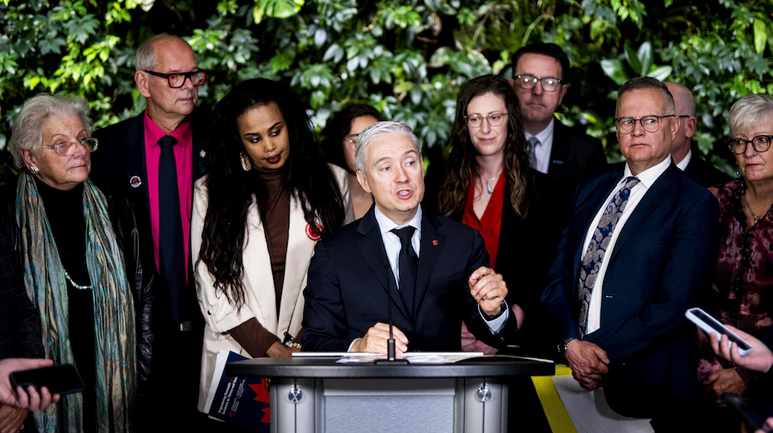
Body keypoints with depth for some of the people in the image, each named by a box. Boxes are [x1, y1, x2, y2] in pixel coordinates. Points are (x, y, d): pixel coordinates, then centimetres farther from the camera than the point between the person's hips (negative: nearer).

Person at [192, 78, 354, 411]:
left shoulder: (331, 183, 7)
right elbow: (210, 285, 1)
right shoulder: (210, 194, 6)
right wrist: (270, 348, -8)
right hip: (238, 356, 0)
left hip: (316, 355, 0)